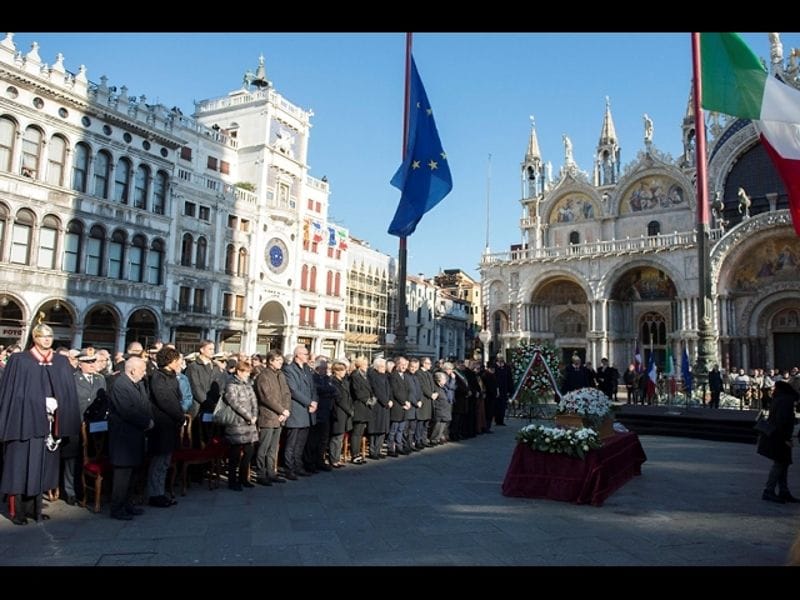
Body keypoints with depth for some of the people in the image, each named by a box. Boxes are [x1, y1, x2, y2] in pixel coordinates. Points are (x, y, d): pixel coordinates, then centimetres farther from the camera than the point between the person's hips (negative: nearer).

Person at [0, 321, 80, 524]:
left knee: (40, 468, 10)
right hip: (25, 422, -3)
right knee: (20, 467, 1)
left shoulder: (62, 363, 9)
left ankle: (34, 508, 18)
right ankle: (18, 511, 12)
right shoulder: (19, 360, -2)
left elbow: (67, 394, 9)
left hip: (48, 424, 4)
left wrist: (56, 403, -5)